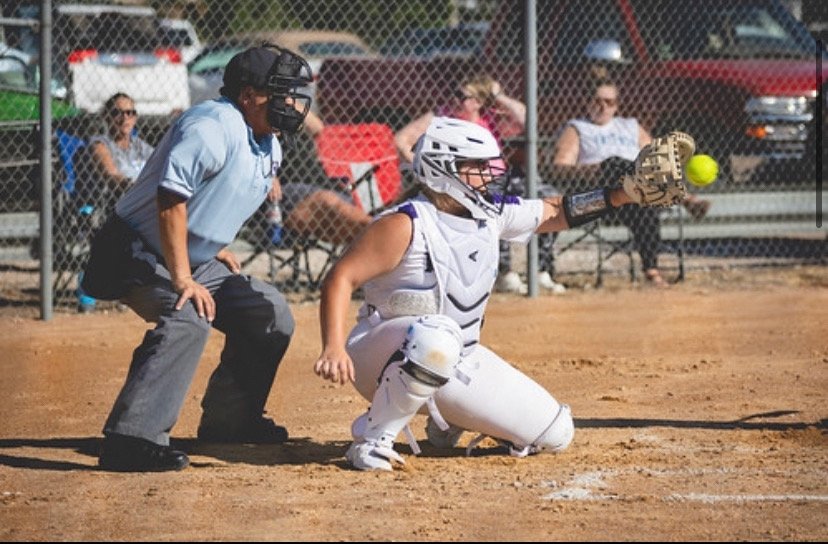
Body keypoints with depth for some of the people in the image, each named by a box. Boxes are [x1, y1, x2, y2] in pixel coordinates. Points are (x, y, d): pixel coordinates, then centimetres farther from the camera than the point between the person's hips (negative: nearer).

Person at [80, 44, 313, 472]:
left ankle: (228, 420, 24)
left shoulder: (268, 143, 6)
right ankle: (131, 439, -40)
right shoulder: (213, 127, -24)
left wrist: (216, 247, 13)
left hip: (197, 260, 10)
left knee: (272, 316, 10)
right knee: (188, 320, -34)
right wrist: (183, 279, -31)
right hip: (139, 254, -10)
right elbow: (170, 200, -30)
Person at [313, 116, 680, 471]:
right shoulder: (406, 225, -20)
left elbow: (554, 213, 13)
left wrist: (622, 195, 0)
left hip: (459, 363, 7)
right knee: (436, 336, -43)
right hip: (385, 360, -7)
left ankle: (449, 421, 21)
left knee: (555, 434, 0)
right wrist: (334, 349, -36)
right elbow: (341, 278, -22)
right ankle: (372, 438, -24)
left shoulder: (494, 214, 1)